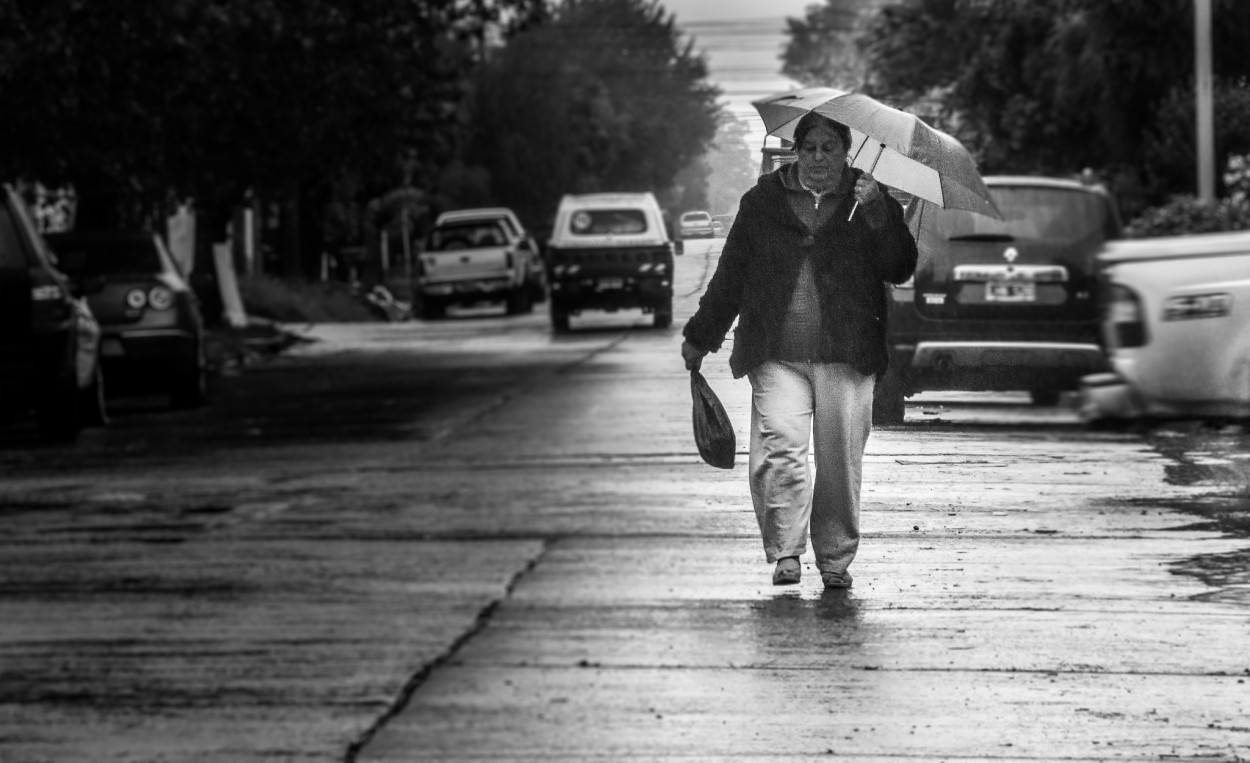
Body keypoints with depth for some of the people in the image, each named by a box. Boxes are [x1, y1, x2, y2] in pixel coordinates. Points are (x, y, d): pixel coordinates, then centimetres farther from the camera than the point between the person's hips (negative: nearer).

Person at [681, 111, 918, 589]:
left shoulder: (872, 204, 9)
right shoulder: (762, 203, 11)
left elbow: (900, 270, -2)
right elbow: (730, 276, 16)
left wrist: (878, 214, -15)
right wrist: (701, 337, 18)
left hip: (846, 357, 0)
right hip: (778, 356, 0)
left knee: (840, 461, -1)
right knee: (779, 448, -15)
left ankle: (836, 559, 12)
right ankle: (785, 552, -11)